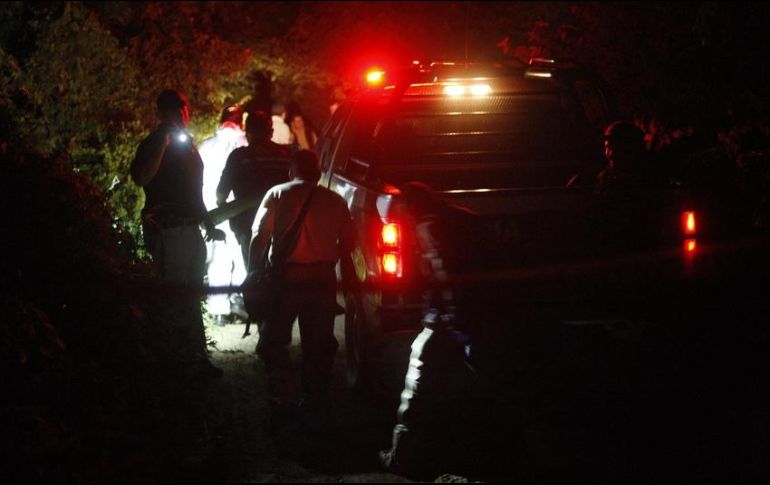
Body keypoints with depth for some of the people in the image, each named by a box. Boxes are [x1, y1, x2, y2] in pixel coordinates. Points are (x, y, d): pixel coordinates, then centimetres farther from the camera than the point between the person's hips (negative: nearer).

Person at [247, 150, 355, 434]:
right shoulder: (335, 202, 12)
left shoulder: (277, 196, 4)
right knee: (318, 347, 10)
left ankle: (282, 396, -7)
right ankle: (314, 409, 12)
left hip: (286, 278, -2)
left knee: (273, 342, 9)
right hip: (323, 280, 2)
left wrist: (254, 275, -2)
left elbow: (259, 237, -4)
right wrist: (348, 280, 17)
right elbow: (347, 244, 10)